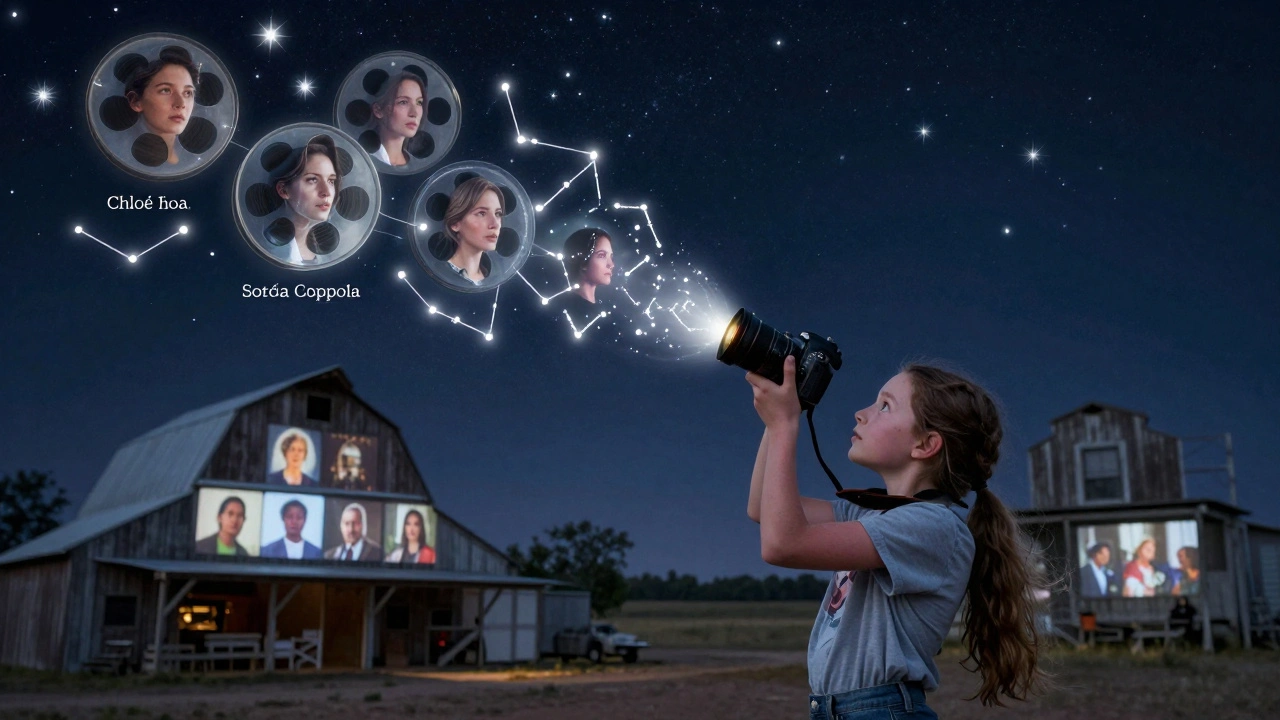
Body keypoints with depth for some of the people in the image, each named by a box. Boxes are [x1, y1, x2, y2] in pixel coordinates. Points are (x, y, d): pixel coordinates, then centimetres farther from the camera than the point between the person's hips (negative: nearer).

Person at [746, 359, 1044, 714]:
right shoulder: (875, 518, 10)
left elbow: (783, 543, -25)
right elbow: (763, 509, 15)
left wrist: (784, 422, -17)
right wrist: (776, 422, 6)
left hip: (883, 706, -8)